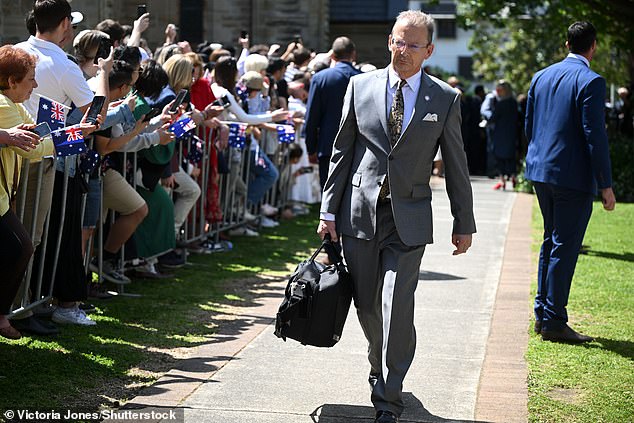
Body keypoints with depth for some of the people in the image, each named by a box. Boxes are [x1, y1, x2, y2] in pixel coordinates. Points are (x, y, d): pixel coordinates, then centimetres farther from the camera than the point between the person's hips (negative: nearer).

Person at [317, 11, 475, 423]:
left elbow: (456, 165, 6)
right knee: (367, 305, 11)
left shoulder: (445, 99, 1)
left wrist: (464, 223, 8)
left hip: (409, 219, -2)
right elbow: (342, 152, 7)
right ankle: (381, 367, 37)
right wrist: (329, 210, 4)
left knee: (397, 309, -9)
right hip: (360, 213, 2)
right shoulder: (361, 87, 4)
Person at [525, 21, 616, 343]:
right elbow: (595, 136, -16)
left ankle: (542, 314, 22)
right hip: (574, 177, -7)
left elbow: (528, 127, 14)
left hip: (540, 172, 7)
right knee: (565, 247, -1)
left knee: (551, 242, 18)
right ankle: (554, 322, 2)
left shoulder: (541, 77, 9)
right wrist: (606, 185, -12)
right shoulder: (591, 82, -13)